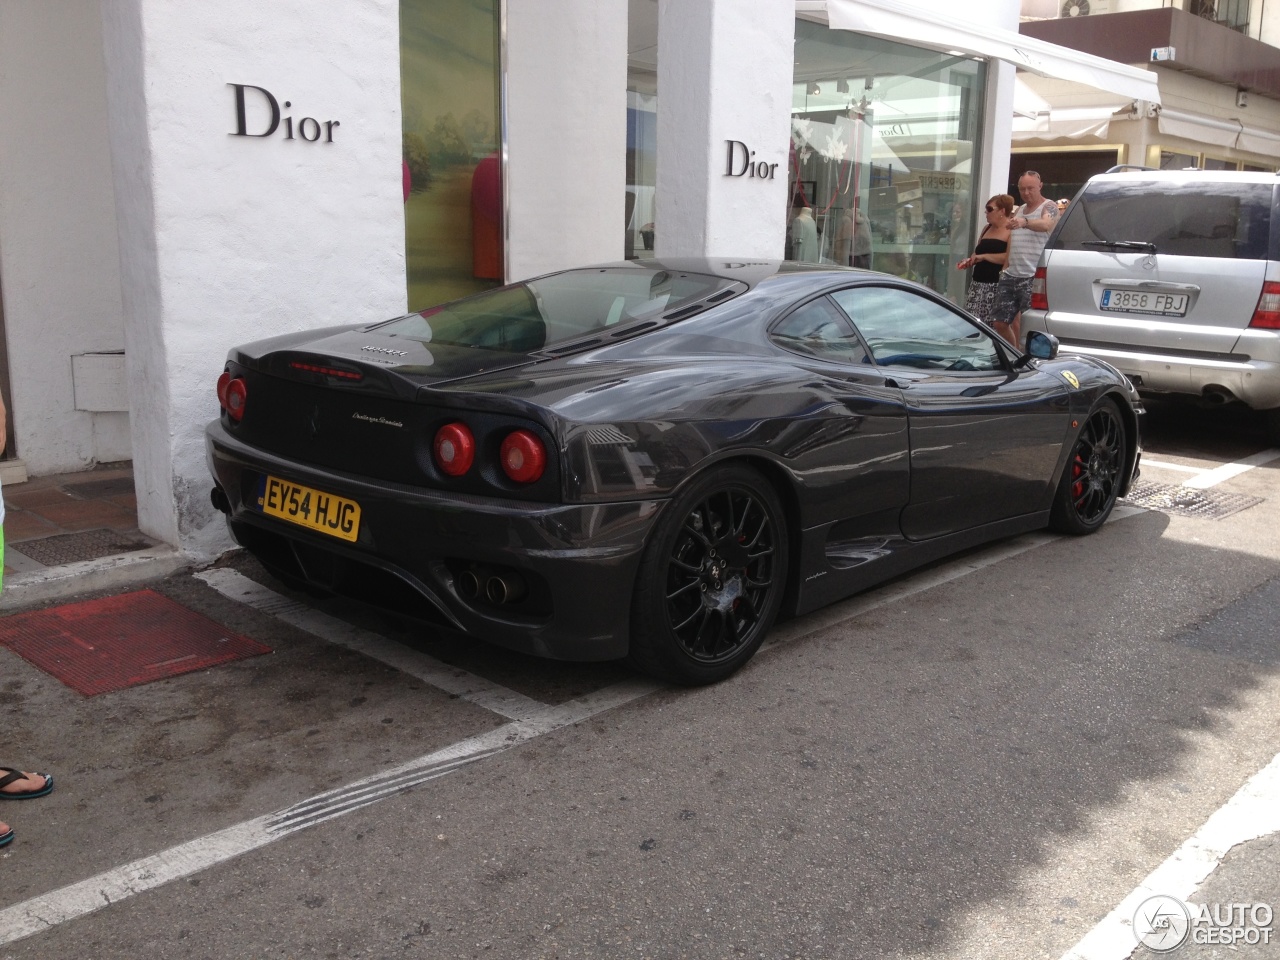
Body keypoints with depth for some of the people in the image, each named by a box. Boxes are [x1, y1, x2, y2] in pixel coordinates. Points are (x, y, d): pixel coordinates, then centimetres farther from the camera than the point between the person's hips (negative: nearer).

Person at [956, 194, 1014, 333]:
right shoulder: (986, 229, 19)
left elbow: (1010, 257, -20)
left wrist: (984, 256, -14)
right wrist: (969, 261, 6)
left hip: (998, 285, -8)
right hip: (978, 283, 8)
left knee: (999, 326, -8)